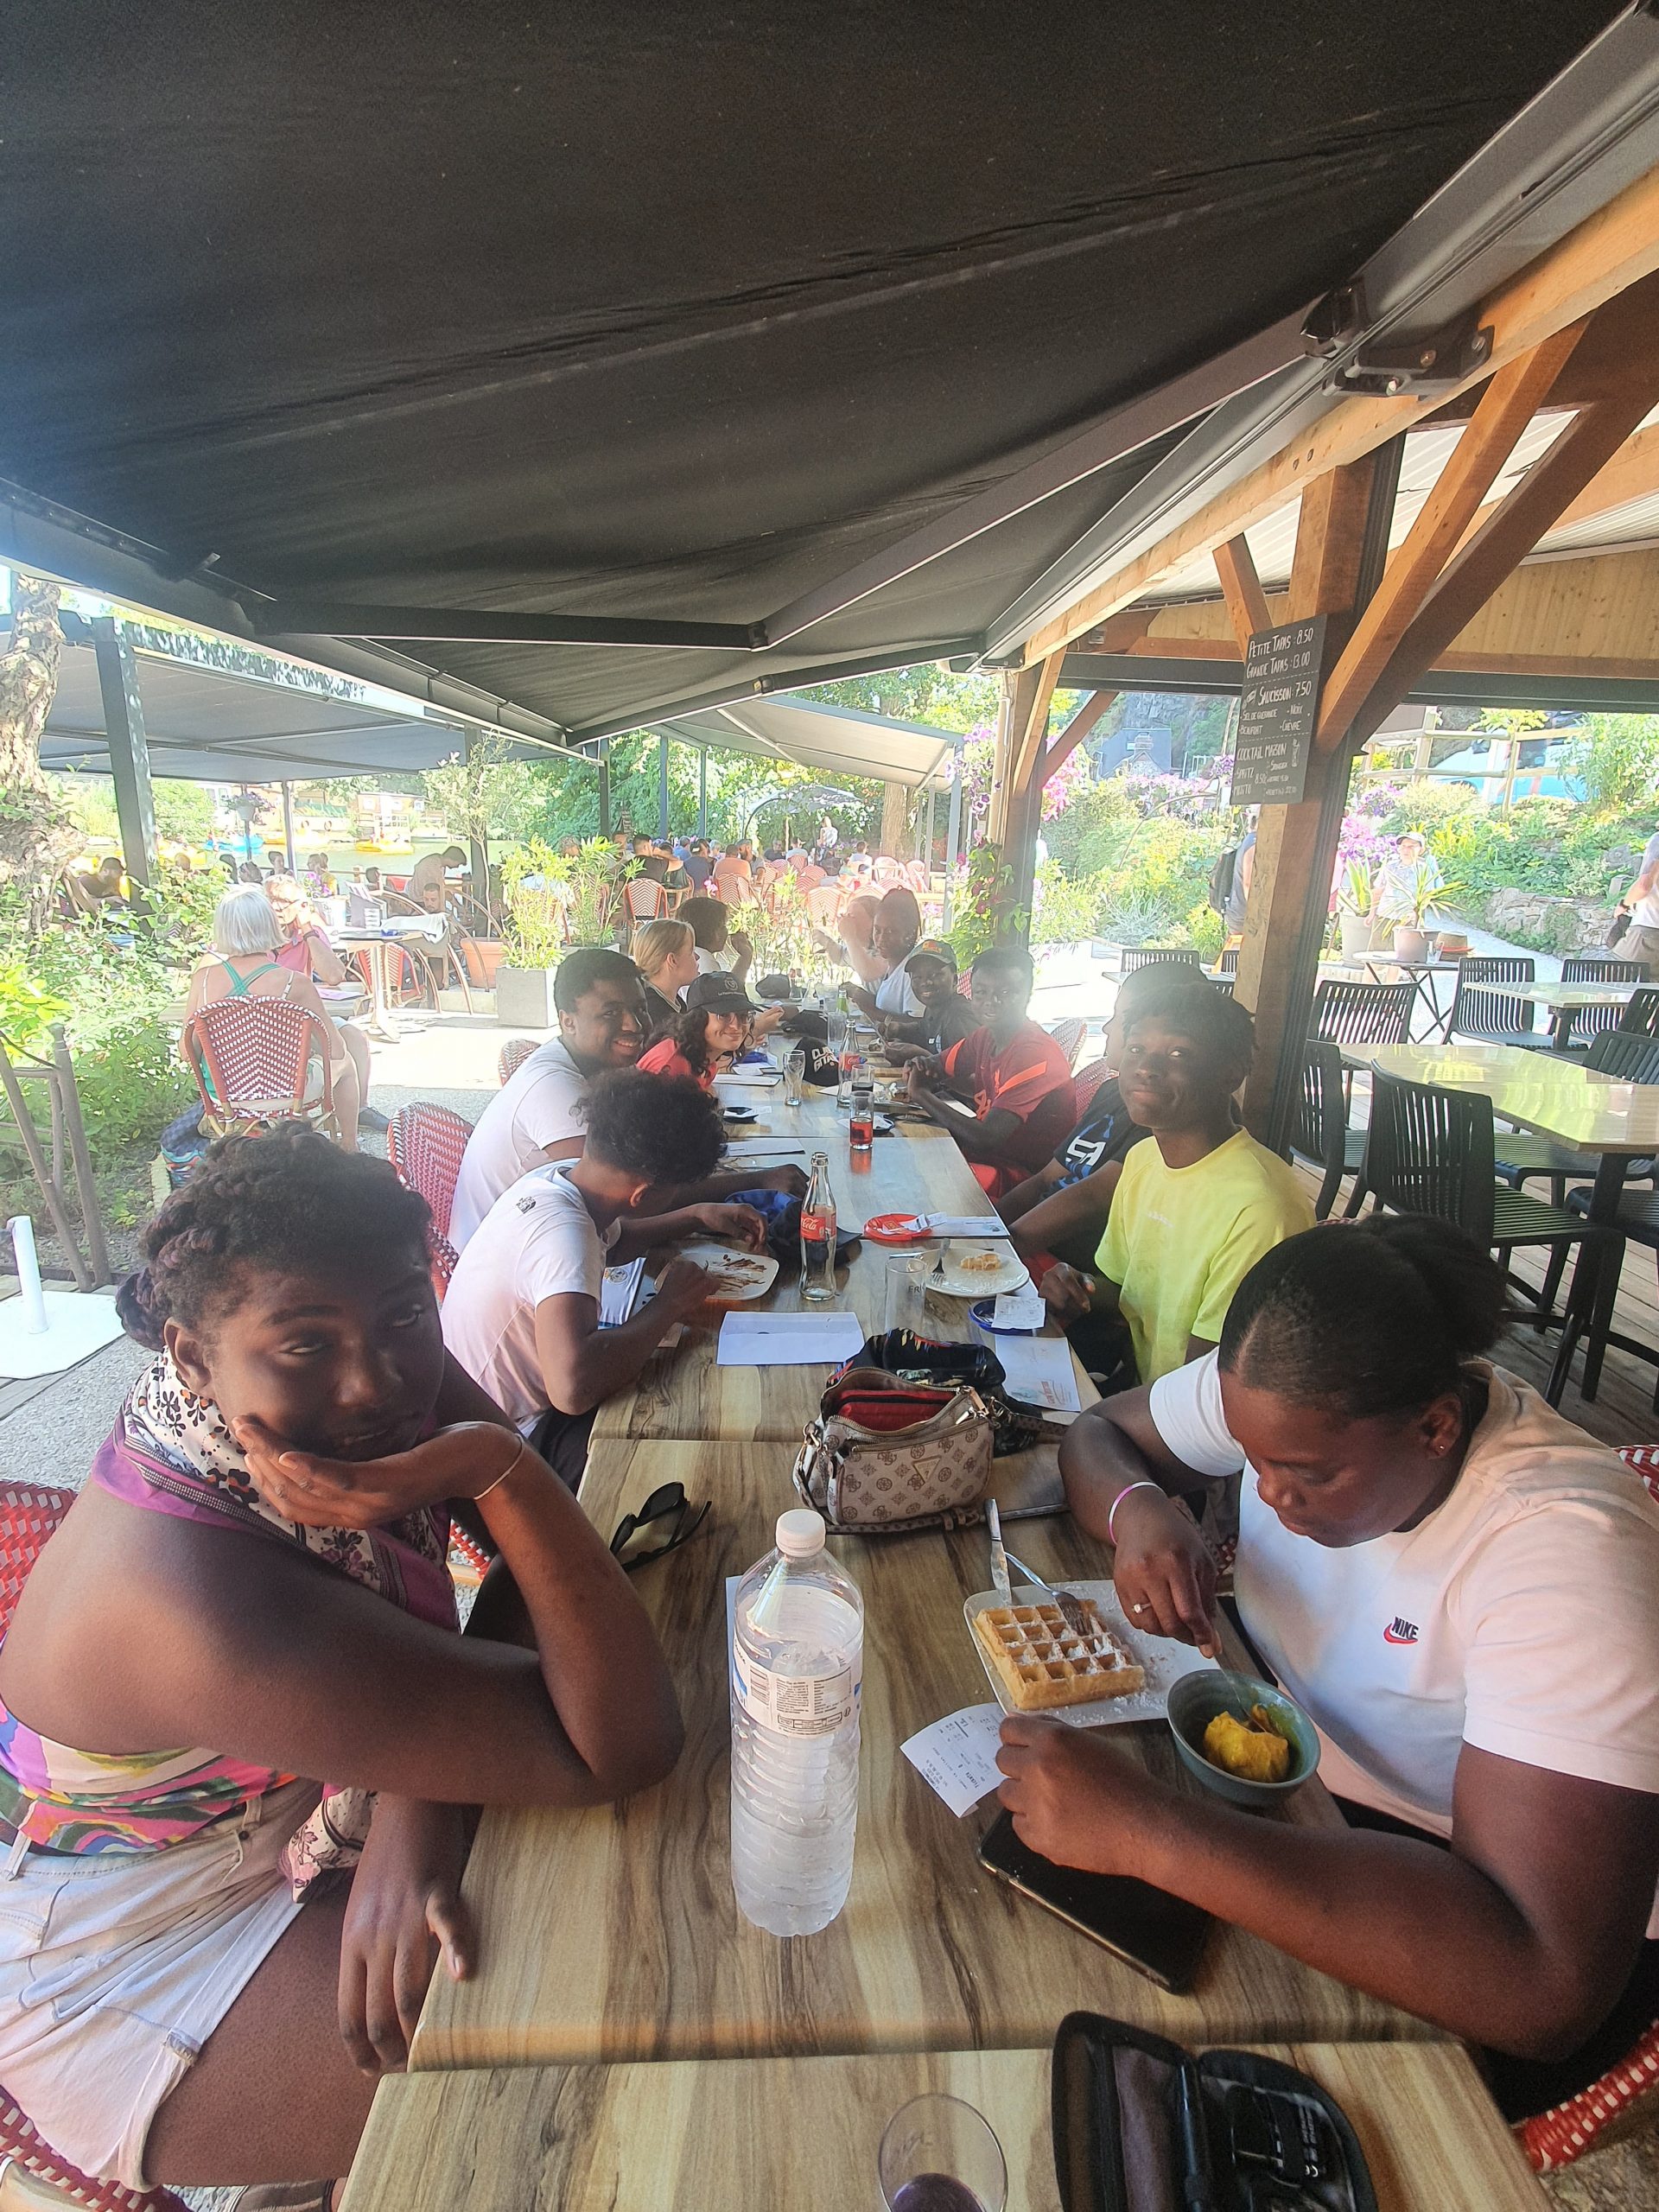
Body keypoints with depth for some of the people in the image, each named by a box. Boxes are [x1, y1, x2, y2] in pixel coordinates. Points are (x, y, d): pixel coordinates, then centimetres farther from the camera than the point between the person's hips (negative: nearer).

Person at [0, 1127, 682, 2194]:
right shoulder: (219, 1610, -41)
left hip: (306, 1807, 6)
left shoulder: (386, 1377, -21)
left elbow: (538, 1560, -15)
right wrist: (492, 1462, -47)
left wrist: (421, 1806, -29)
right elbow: (624, 1748, -39)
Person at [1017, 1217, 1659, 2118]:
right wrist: (1137, 1508, -26)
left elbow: (1545, 1985, -40)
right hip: (1298, 1765, 5)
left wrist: (1144, 1829, -45)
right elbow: (1098, 1430, -2)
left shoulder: (1568, 1553, -34)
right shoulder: (1293, 1401, -17)